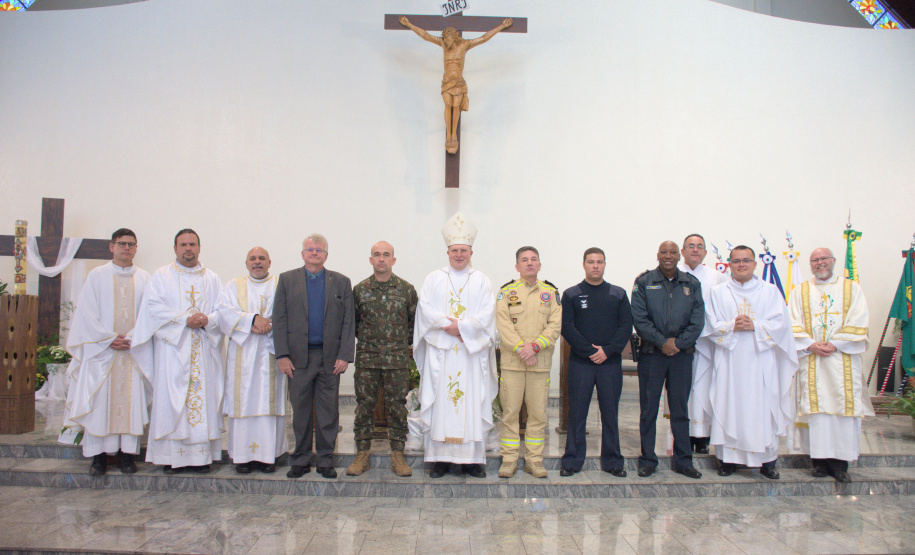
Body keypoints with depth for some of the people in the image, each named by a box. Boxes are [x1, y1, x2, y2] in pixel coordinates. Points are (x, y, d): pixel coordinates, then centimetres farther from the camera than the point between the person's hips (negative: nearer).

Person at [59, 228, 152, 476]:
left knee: (132, 399, 0)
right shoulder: (97, 275, 6)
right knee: (99, 400, -1)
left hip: (135, 351, 1)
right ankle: (99, 455, 7)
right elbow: (88, 314, 0)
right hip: (101, 350, -1)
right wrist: (110, 339, -9)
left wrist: (131, 339, -9)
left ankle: (127, 453, 7)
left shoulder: (144, 278, 9)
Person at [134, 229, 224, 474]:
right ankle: (172, 457, -1)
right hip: (172, 347, -2)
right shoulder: (161, 276, 9)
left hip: (205, 350, 2)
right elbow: (153, 307, -4)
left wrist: (207, 320, -14)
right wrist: (184, 320, -15)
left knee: (205, 397, -1)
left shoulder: (212, 279, 16)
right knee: (171, 400, -5)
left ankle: (201, 455, 3)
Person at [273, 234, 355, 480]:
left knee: (328, 411, 5)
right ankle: (301, 459, 19)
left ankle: (325, 459, 17)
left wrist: (345, 356, -6)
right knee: (300, 410, 7)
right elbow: (279, 320, 3)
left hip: (330, 357, 0)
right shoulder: (287, 280, 8)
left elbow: (348, 322, 3)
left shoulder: (341, 282, 8)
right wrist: (282, 355, -6)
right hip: (298, 357, 0)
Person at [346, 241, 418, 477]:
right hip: (366, 358, 1)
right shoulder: (360, 289, 4)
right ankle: (362, 454, 15)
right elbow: (352, 320, 16)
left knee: (397, 405, 3)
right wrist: (364, 338, 10)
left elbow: (415, 320, 11)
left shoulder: (406, 289, 2)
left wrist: (405, 342, 7)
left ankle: (398, 455, 13)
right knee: (364, 405, 4)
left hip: (398, 359, 0)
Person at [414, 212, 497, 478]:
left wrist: (460, 327, -12)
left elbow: (487, 314, -1)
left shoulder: (481, 281, 10)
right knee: (439, 402, -1)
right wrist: (449, 326, -13)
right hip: (440, 351, 0)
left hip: (472, 352, 0)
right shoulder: (434, 279, 11)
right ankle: (440, 458, 5)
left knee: (472, 403, -1)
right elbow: (425, 309, -1)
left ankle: (472, 458, 6)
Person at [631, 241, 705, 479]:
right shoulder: (643, 282, 1)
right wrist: (662, 342, -12)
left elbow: (697, 321, 2)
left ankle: (683, 461, 20)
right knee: (648, 409, 4)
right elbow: (639, 318, -6)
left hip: (682, 354, 2)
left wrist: (678, 342, -9)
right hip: (651, 354, -2)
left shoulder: (692, 284, 8)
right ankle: (647, 460, 14)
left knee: (680, 409, 9)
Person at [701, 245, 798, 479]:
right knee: (729, 407, 0)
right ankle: (728, 458, 8)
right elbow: (712, 325, 2)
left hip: (761, 361, 0)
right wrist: (732, 326, -15)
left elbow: (780, 322, 0)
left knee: (764, 408, 0)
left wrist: (754, 326, -14)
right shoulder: (718, 292, 9)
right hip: (729, 361, 0)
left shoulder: (771, 291, 9)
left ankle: (767, 460, 10)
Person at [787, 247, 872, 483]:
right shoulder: (800, 292, 12)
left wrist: (835, 344, -11)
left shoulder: (852, 289, 9)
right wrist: (810, 345, -10)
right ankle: (820, 460, 3)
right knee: (815, 409, -2)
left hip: (843, 360, 0)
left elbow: (858, 324, 0)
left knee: (843, 407, -3)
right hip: (811, 361, 1)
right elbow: (794, 326, 4)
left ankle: (840, 462, 2)